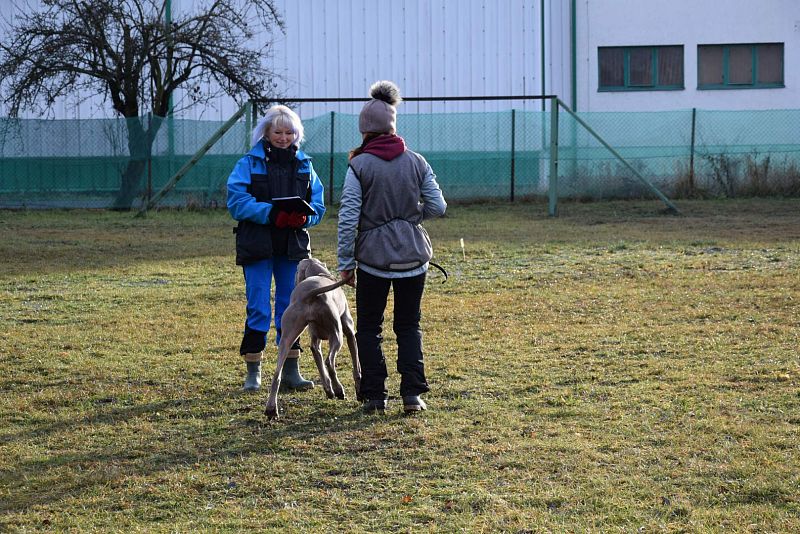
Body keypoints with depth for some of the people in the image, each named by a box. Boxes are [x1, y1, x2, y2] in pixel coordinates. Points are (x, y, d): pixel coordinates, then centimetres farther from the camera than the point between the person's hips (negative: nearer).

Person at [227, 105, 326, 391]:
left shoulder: (304, 165, 9)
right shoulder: (249, 163, -2)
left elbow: (318, 204, 8)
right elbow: (237, 201, -11)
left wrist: (304, 217, -14)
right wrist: (271, 213, -21)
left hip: (293, 246, 4)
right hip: (258, 246, -4)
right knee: (258, 309, -4)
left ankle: (291, 371, 15)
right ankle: (253, 373, 4)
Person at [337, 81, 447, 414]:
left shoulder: (359, 165, -9)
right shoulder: (416, 162, 0)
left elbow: (348, 218, -10)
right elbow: (437, 206, 3)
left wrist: (345, 263, -3)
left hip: (373, 258, -3)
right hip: (413, 256, 3)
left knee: (369, 328, 10)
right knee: (409, 326, 13)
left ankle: (374, 396, 9)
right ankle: (412, 394, 6)